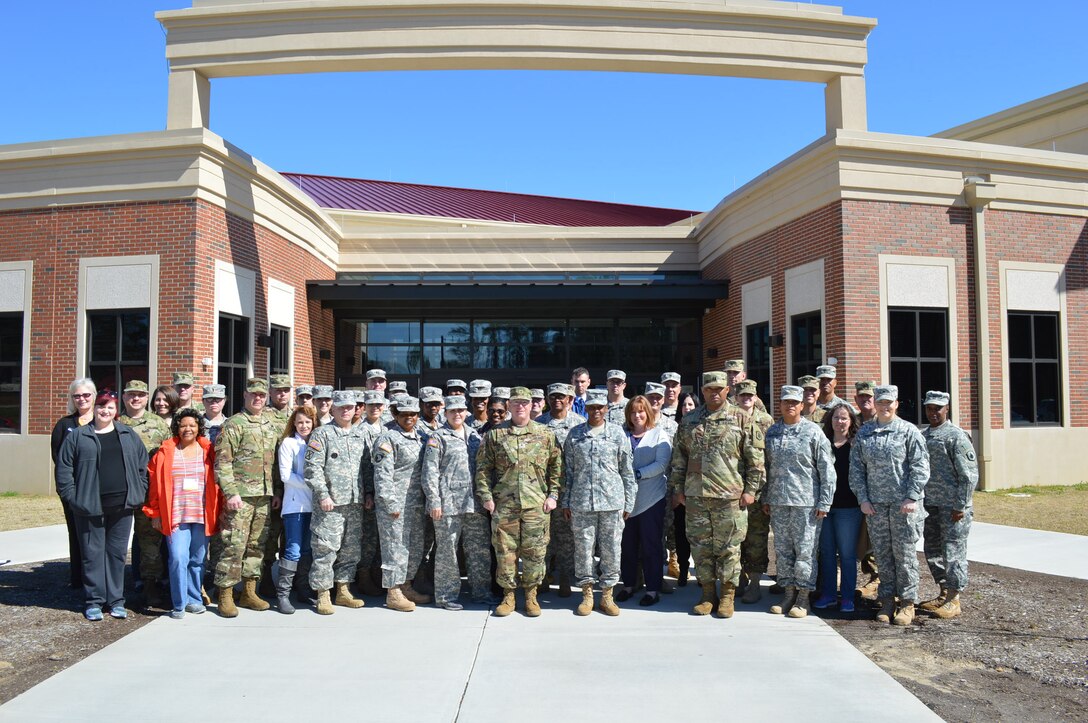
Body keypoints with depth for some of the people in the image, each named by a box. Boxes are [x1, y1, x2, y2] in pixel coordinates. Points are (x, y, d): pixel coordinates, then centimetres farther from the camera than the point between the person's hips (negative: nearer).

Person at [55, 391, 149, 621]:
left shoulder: (129, 435, 10)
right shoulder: (77, 436, 4)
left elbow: (143, 464, 10)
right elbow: (63, 468, 1)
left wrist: (140, 493, 2)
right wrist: (71, 496, -7)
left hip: (122, 505, 2)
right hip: (90, 506, -2)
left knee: (117, 552, 8)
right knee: (92, 553, 4)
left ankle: (116, 600, 16)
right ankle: (94, 601, 14)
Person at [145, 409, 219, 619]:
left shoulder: (207, 451, 6)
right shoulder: (166, 452, 3)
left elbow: (216, 482, 8)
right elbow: (155, 483, 4)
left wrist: (215, 513, 4)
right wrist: (155, 513, 0)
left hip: (202, 516, 2)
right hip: (175, 516, -1)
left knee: (197, 560, 8)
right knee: (178, 559, -9)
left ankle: (194, 599, 22)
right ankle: (179, 604, 3)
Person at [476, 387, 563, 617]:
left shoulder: (545, 434, 6)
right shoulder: (495, 434, 5)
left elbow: (556, 467, 8)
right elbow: (483, 468, 5)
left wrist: (553, 495, 1)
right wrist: (486, 496, -3)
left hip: (536, 505, 0)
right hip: (503, 504, 0)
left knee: (534, 552, 3)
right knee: (505, 551, 4)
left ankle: (531, 595, 19)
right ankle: (508, 595, 18)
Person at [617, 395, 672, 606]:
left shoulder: (659, 436, 3)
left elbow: (661, 464, -9)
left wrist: (638, 474, -17)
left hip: (651, 498, -3)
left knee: (651, 545, 0)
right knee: (627, 543, 9)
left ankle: (653, 589, 9)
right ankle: (628, 584, 22)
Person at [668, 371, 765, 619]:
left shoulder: (742, 420, 1)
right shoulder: (688, 422, 11)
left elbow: (755, 459, 0)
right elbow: (678, 458, 13)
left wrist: (751, 489, -5)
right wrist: (677, 488, 8)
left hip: (730, 496, -3)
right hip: (696, 496, 3)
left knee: (729, 547, 2)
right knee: (701, 546, 9)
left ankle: (727, 596, 15)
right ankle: (708, 594, 21)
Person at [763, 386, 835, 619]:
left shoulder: (813, 431, -4)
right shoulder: (772, 432, 10)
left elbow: (826, 470, -5)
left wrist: (824, 503, -9)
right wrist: (766, 499, 13)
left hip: (806, 502, -4)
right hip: (778, 502, 5)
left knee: (805, 550, 1)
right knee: (782, 550, 10)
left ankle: (803, 598, 12)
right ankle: (789, 593, 22)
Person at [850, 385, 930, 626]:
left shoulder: (909, 431, -1)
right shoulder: (864, 433, 9)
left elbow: (920, 466, -5)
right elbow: (856, 468, 8)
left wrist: (912, 497, -12)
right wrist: (862, 498, 1)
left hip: (903, 503, -3)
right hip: (875, 504, 3)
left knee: (904, 552, 2)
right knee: (882, 553, 9)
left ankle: (907, 602, 12)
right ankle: (887, 601, 18)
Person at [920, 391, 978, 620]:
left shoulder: (956, 436, -9)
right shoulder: (922, 436, 12)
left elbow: (969, 474, -12)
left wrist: (960, 506, -14)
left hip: (952, 507, -7)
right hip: (930, 505, 7)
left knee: (953, 551, -3)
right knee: (932, 550, 13)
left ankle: (953, 600, 7)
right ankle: (944, 593, 27)